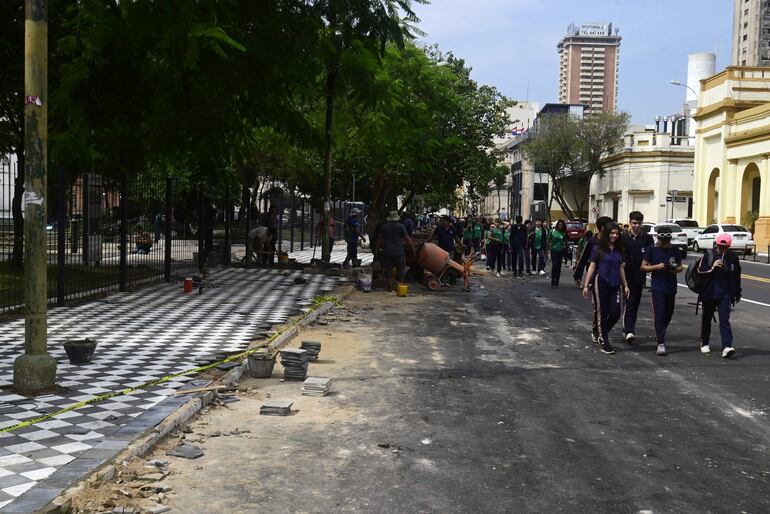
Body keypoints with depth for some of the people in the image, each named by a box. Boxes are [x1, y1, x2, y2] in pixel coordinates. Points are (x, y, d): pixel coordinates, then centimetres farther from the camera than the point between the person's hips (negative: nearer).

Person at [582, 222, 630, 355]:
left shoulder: (619, 250, 9)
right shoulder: (598, 249, -4)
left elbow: (621, 268, 15)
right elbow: (592, 267, -3)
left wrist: (625, 285, 13)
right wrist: (586, 285, -6)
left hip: (615, 285, 4)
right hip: (601, 284, -4)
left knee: (615, 313, -2)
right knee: (602, 313, 1)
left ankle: (603, 333, 24)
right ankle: (604, 342, 10)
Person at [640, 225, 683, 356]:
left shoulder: (674, 250, 6)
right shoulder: (651, 249, -2)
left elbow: (681, 267, 15)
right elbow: (643, 267, 1)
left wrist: (676, 269, -8)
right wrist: (656, 267, -15)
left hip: (671, 288, 4)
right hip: (657, 287, -4)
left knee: (668, 315, 13)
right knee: (659, 314, -10)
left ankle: (659, 334, 38)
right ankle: (661, 343, -9)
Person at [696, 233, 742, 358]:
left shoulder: (733, 258, 2)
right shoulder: (708, 255, -2)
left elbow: (737, 277, 11)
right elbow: (700, 271, -5)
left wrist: (737, 294, 15)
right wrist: (712, 267, -20)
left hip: (725, 294, 0)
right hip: (709, 293, 1)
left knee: (724, 320, -12)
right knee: (706, 318, 13)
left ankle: (727, 347, -21)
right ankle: (704, 343, 30)